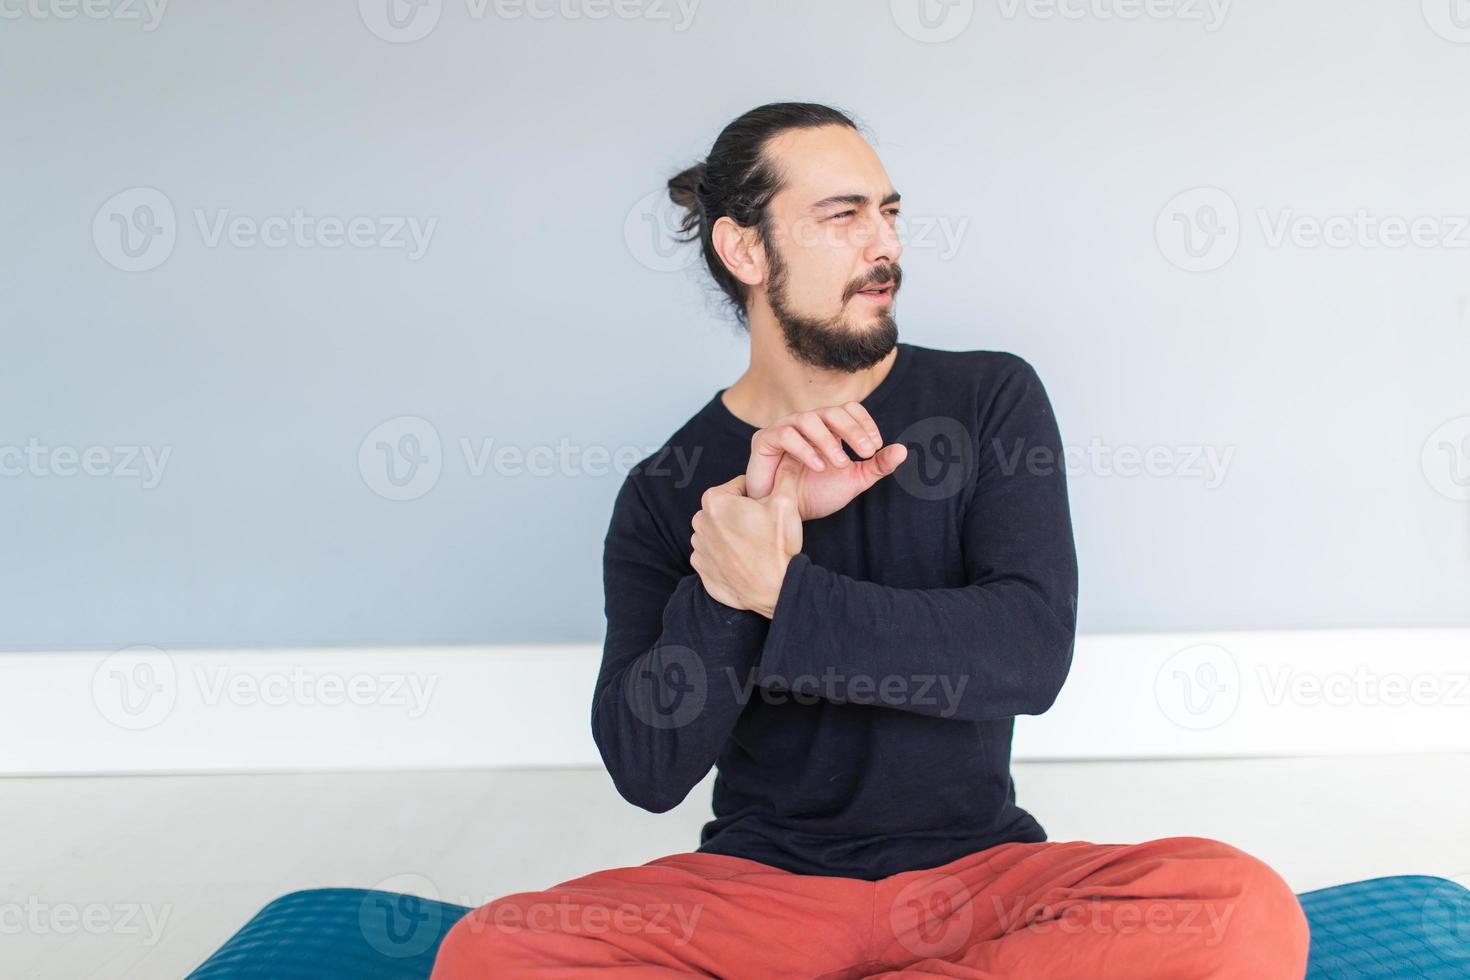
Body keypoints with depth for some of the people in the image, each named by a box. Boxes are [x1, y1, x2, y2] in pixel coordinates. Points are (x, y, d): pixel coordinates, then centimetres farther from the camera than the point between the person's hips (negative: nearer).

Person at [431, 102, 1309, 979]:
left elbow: (1032, 651, -12)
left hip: (975, 872, 1)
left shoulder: (991, 400, 2)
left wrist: (779, 595, -18)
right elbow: (647, 772, -10)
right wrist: (756, 511, -19)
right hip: (760, 883, 0)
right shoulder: (668, 492, 2)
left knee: (1248, 910, -28)